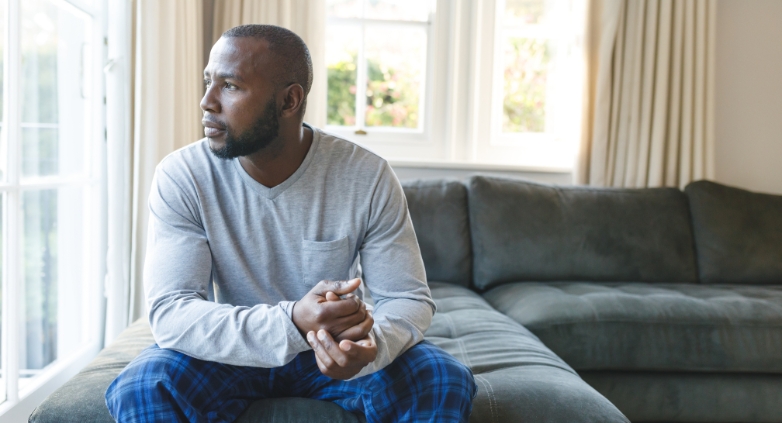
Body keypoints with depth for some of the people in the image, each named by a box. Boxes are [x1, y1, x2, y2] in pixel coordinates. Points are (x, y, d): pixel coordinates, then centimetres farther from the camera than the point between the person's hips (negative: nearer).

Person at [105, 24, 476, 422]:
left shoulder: (368, 178, -16)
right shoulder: (181, 177, -17)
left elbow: (408, 298, -12)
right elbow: (170, 312, -23)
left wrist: (369, 345, -37)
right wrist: (291, 323, -41)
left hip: (334, 346, 1)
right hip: (233, 351, 0)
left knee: (446, 382, -22)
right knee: (140, 388, -28)